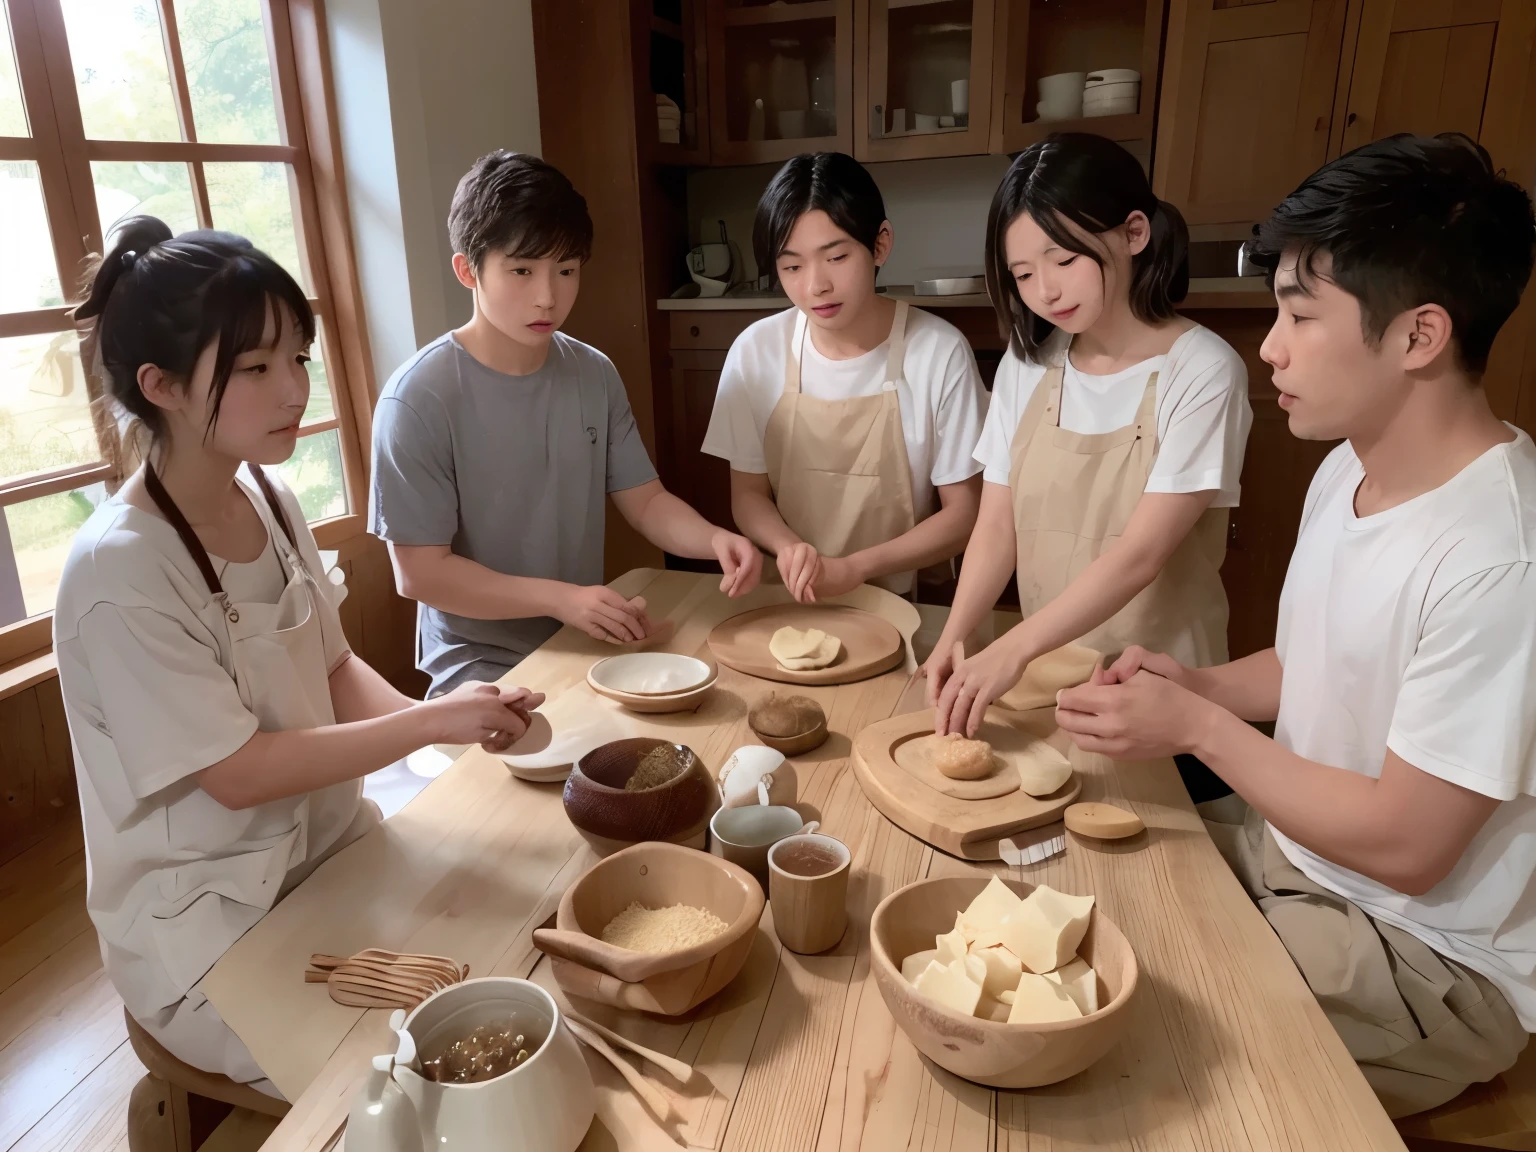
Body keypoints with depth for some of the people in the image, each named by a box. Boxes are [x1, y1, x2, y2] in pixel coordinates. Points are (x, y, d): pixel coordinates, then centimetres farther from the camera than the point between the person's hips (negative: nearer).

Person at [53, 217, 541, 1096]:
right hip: (208, 920, -6)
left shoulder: (270, 498, -3)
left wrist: (447, 717, -14)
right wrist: (430, 723, -23)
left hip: (332, 841, 6)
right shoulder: (120, 571, -24)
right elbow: (237, 773, -21)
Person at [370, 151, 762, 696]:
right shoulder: (419, 399, -16)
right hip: (484, 670, -5)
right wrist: (562, 598, -22)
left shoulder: (595, 375, 0)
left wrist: (714, 539, -15)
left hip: (587, 648, 5)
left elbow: (644, 500, 5)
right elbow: (420, 572, -14)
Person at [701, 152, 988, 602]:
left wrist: (854, 568, -17)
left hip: (906, 601, -2)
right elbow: (748, 495, 5)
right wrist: (789, 547, -16)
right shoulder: (755, 352, -4)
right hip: (791, 601, 2)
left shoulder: (939, 352, -11)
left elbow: (964, 512, -4)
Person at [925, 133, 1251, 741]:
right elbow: (996, 528, -5)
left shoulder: (1202, 372, -16)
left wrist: (1012, 649, -31)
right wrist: (952, 640, -20)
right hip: (1043, 681, 4)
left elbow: (1140, 553, -22)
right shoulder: (1025, 366, -1)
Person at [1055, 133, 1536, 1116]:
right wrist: (1193, 683, -6)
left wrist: (1198, 725, -17)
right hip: (1295, 848, 8)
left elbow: (1403, 845, -25)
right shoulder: (1349, 471, -1)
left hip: (1434, 957, -7)